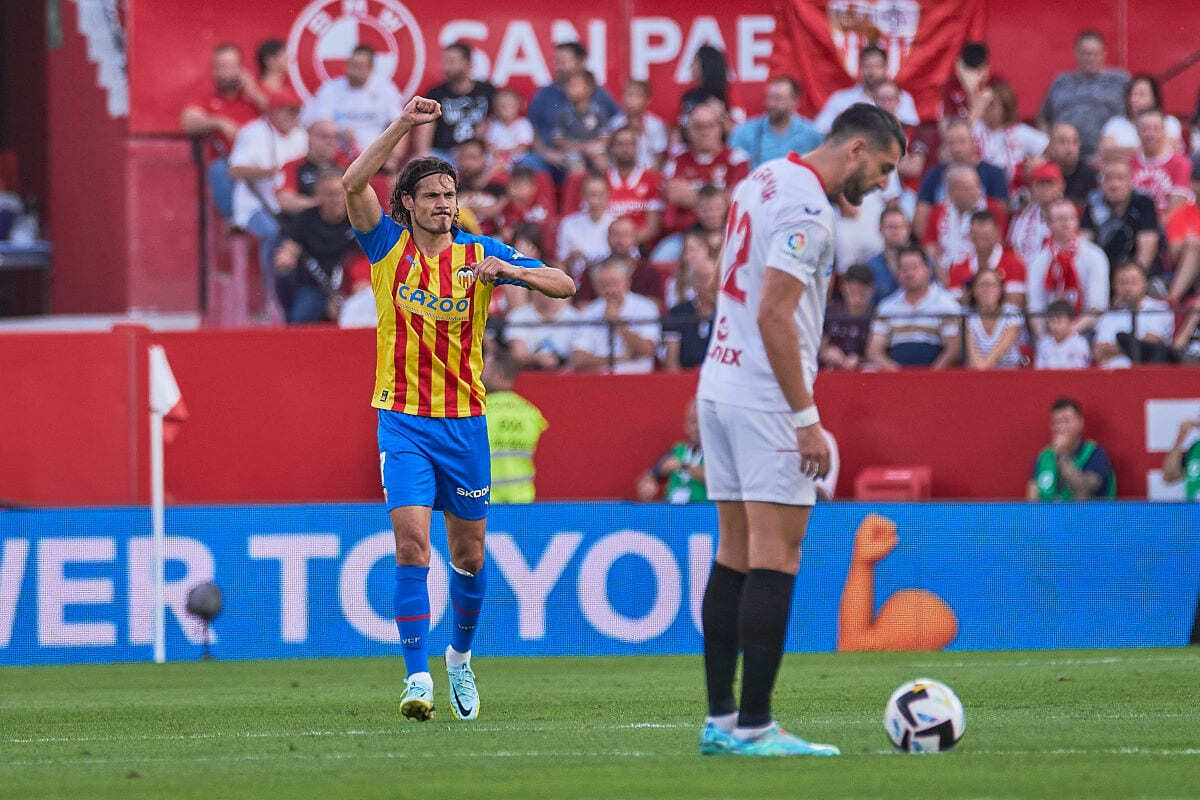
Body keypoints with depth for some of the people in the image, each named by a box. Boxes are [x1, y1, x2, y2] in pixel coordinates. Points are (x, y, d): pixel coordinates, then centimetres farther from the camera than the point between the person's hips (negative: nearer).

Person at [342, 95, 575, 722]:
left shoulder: (479, 252, 1)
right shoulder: (387, 247, 0)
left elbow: (564, 286, -5)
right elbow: (353, 184, -16)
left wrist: (510, 270, -24)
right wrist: (403, 125, -22)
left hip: (464, 421, 2)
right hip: (403, 419, -2)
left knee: (468, 552, 10)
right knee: (411, 540, -16)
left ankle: (460, 656, 35)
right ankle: (418, 677, -17)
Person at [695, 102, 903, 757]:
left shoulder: (765, 180, 15)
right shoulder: (806, 208, -15)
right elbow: (774, 316, -21)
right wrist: (806, 418, -18)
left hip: (720, 386, 10)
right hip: (766, 401, -10)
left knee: (734, 556, 10)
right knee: (775, 558, -8)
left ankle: (720, 721, 10)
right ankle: (754, 726, -11)